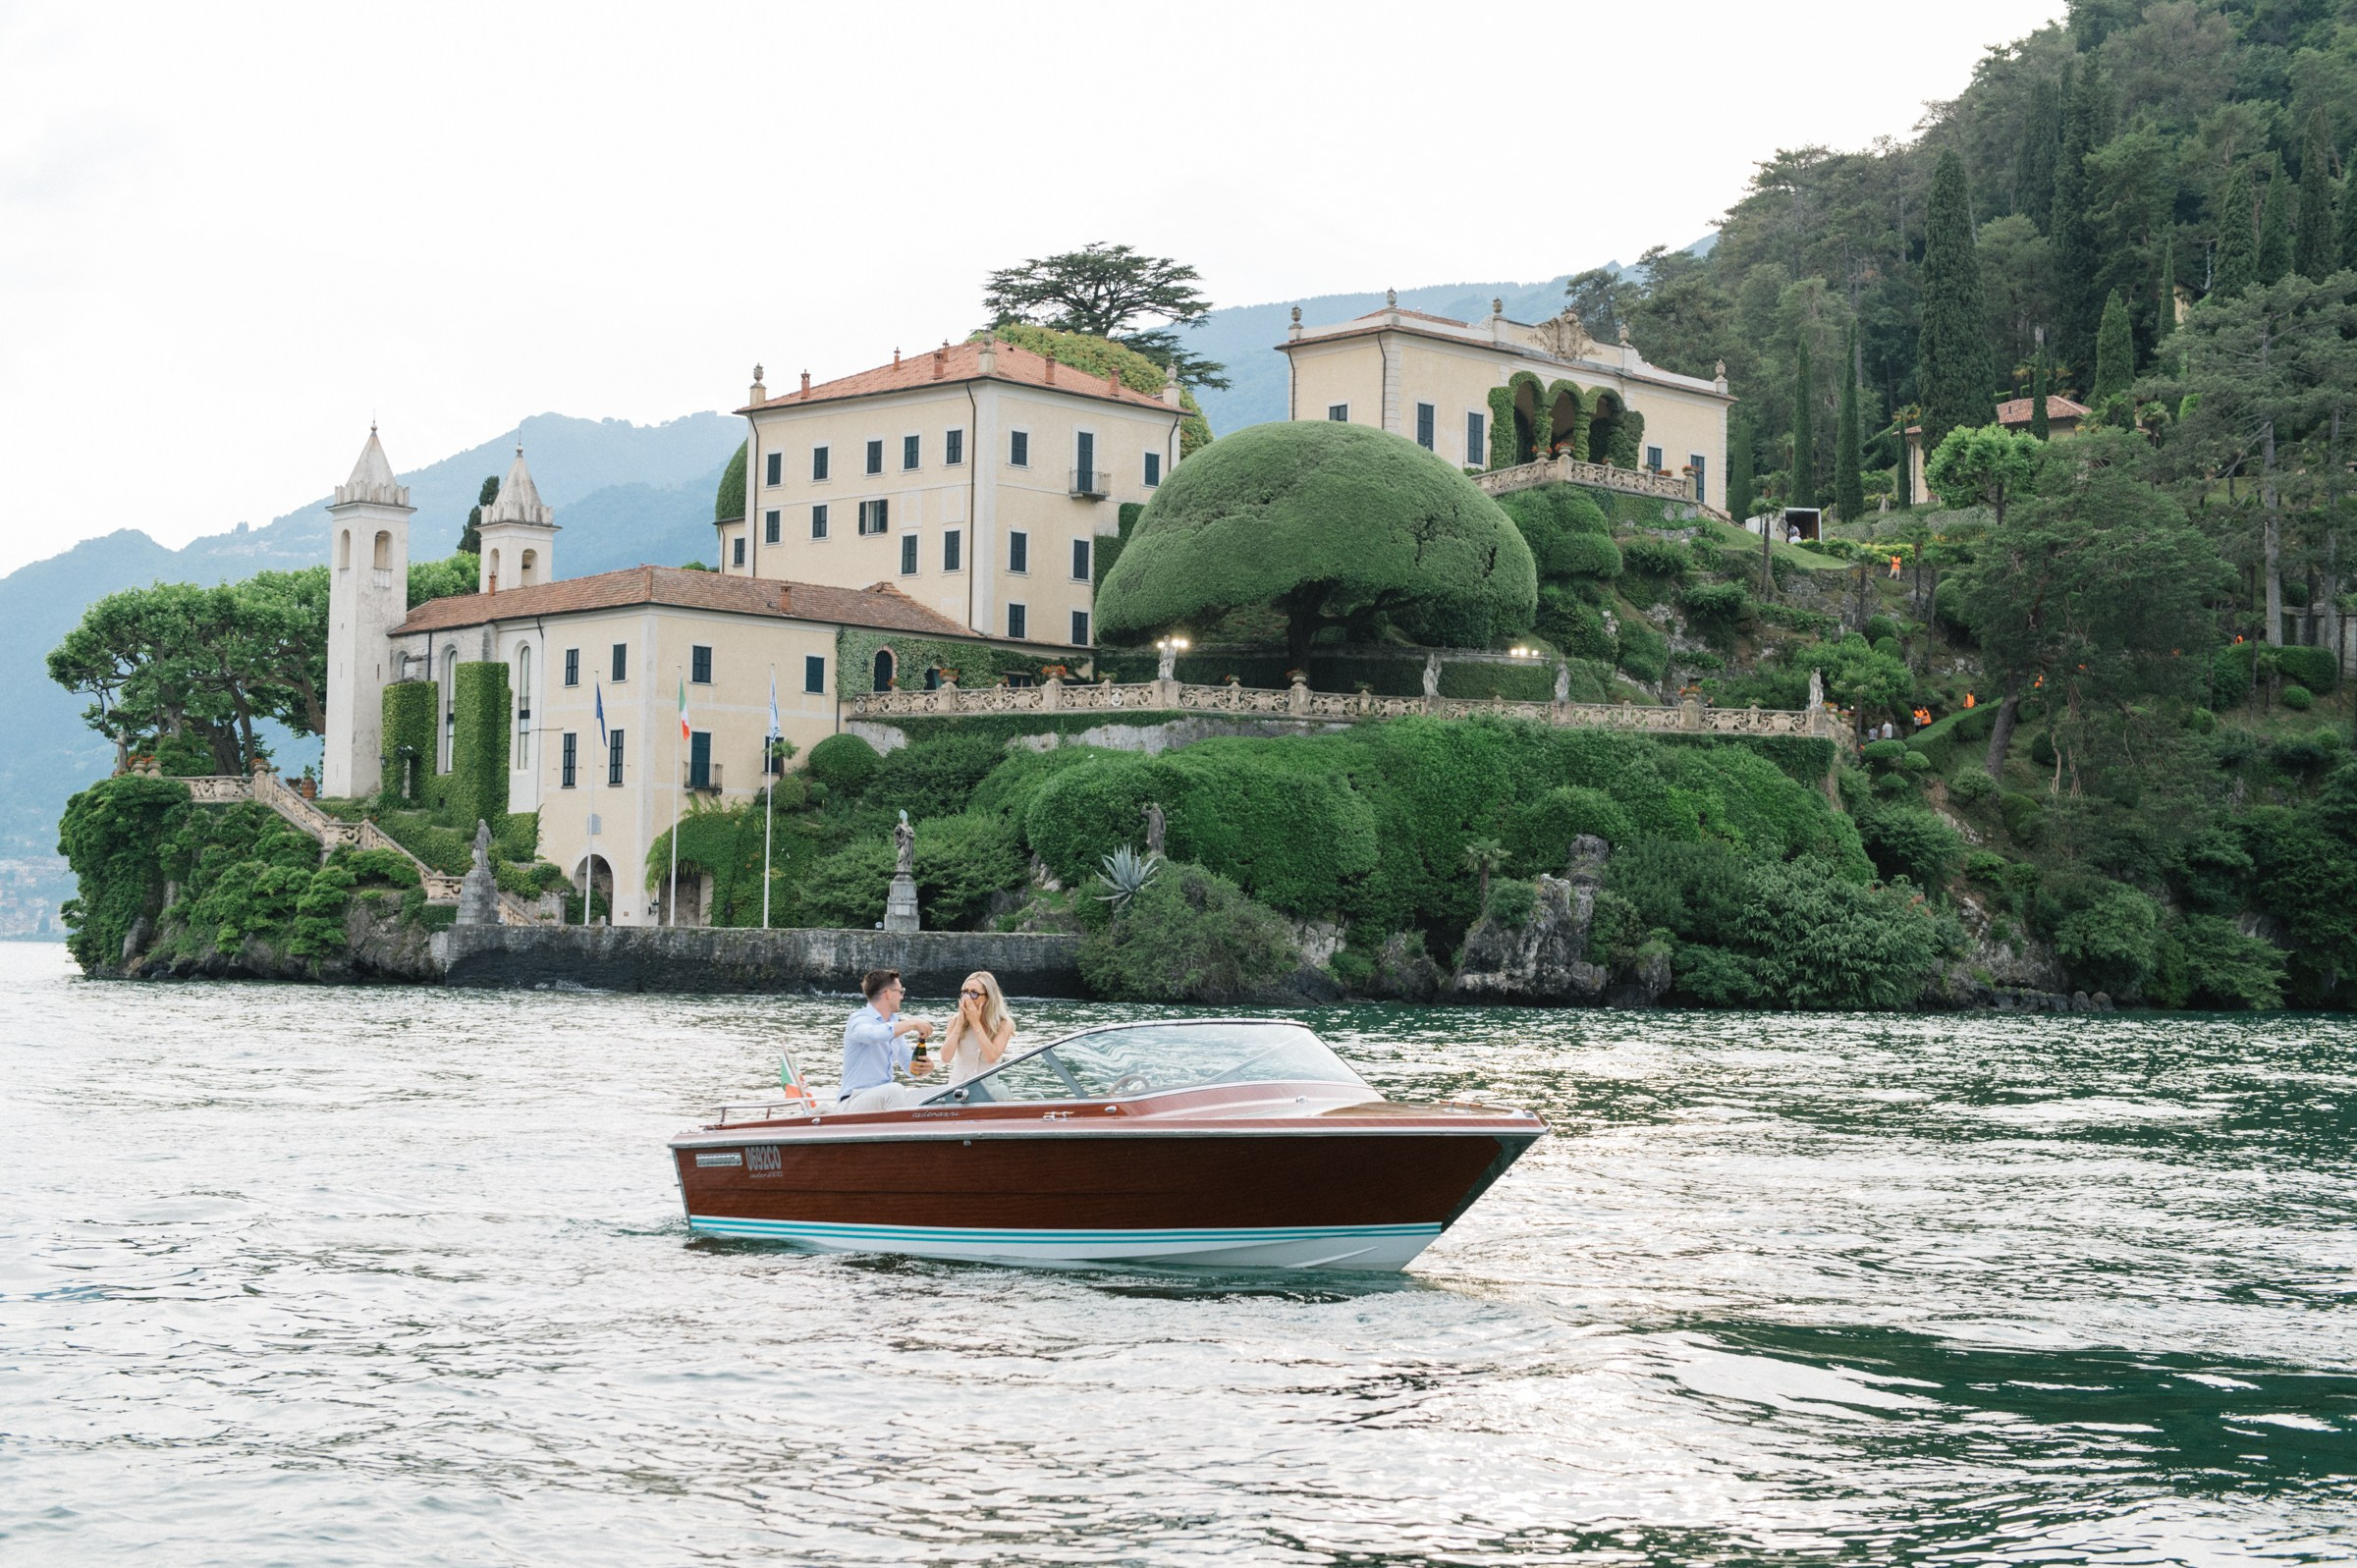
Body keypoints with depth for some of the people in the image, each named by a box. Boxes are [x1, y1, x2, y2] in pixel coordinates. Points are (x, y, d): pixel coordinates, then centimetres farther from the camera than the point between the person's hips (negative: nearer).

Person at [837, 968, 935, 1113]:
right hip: (853, 1103, -8)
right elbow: (873, 1034, -35)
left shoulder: (894, 1024, 16)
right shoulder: (859, 1020, -9)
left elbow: (911, 1067, 17)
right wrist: (912, 1024, -27)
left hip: (885, 1098, 8)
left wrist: (924, 1068, -7)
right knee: (894, 1090, -34)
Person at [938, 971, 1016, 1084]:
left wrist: (975, 1023, -13)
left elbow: (992, 1057, -17)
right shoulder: (956, 1021, 1)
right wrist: (960, 1023, -10)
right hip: (957, 1086, 1)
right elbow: (946, 1058, -9)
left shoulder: (1004, 1024, -4)